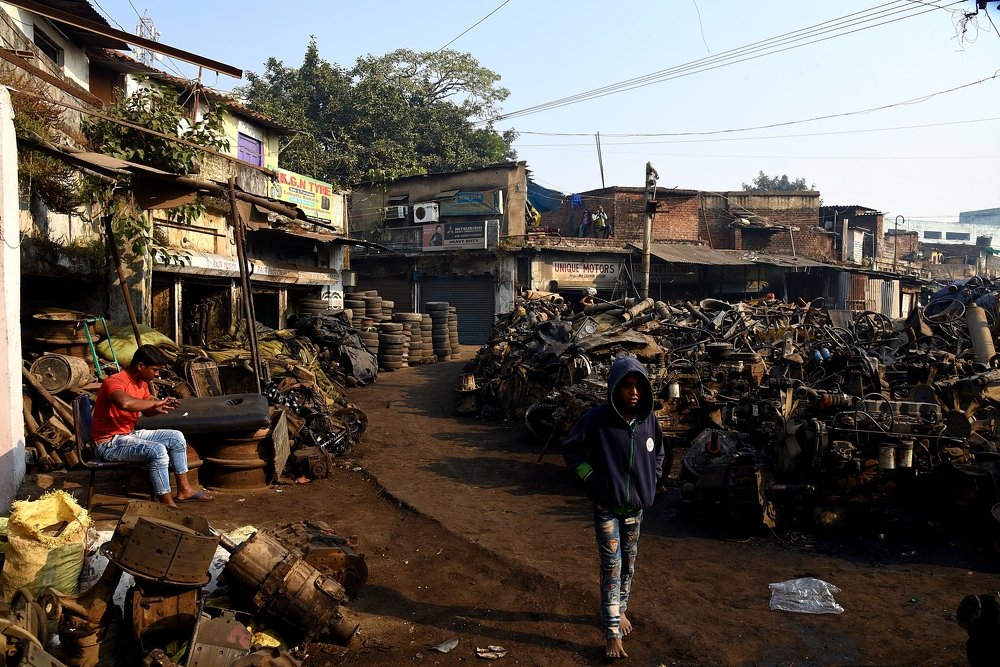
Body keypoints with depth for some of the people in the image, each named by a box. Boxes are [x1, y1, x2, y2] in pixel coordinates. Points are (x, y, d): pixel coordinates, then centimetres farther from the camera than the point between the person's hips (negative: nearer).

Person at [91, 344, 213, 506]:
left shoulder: (142, 383, 6)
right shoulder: (115, 382, -24)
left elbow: (147, 411, 19)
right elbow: (125, 403, -48)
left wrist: (163, 405, -3)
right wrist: (155, 402, -33)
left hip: (130, 434, 10)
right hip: (109, 444, -10)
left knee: (176, 437, 6)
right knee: (158, 450, -30)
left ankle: (184, 490, 11)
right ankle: (167, 503, -21)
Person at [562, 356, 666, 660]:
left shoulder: (649, 419, -5)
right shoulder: (597, 418, -18)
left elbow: (658, 454, 14)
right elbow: (570, 449, -7)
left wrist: (650, 483, 6)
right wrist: (591, 478, -10)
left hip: (636, 505, 4)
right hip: (606, 506, -4)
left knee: (629, 563, 17)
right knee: (612, 567, -2)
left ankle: (620, 611, 38)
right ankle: (612, 633, 7)